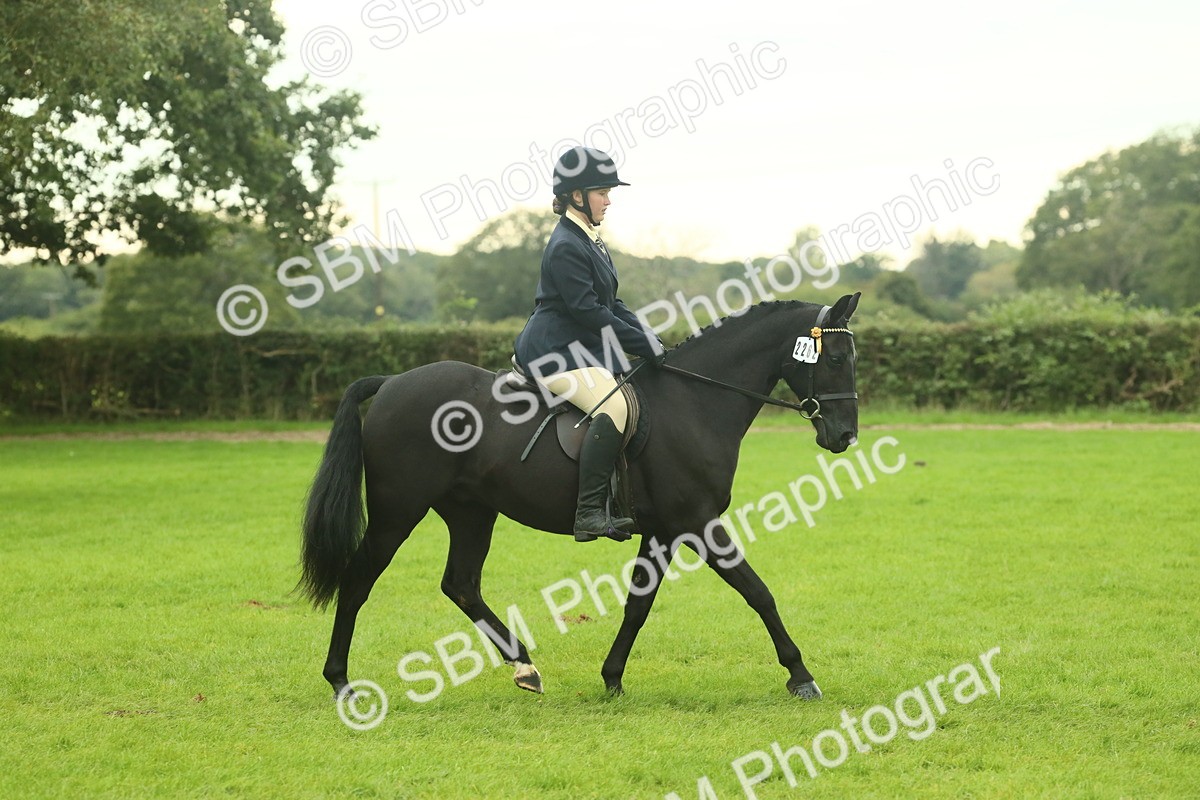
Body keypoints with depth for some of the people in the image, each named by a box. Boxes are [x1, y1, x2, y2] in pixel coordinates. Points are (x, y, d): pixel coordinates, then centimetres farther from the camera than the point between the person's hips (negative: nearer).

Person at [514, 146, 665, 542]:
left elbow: (610, 304, 20)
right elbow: (588, 311, -20)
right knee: (614, 405, -31)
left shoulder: (590, 241, 18)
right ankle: (589, 513, -35)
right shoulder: (565, 246, -14)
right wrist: (644, 345, -18)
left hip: (583, 347, 11)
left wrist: (651, 341, 6)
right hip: (555, 350, -11)